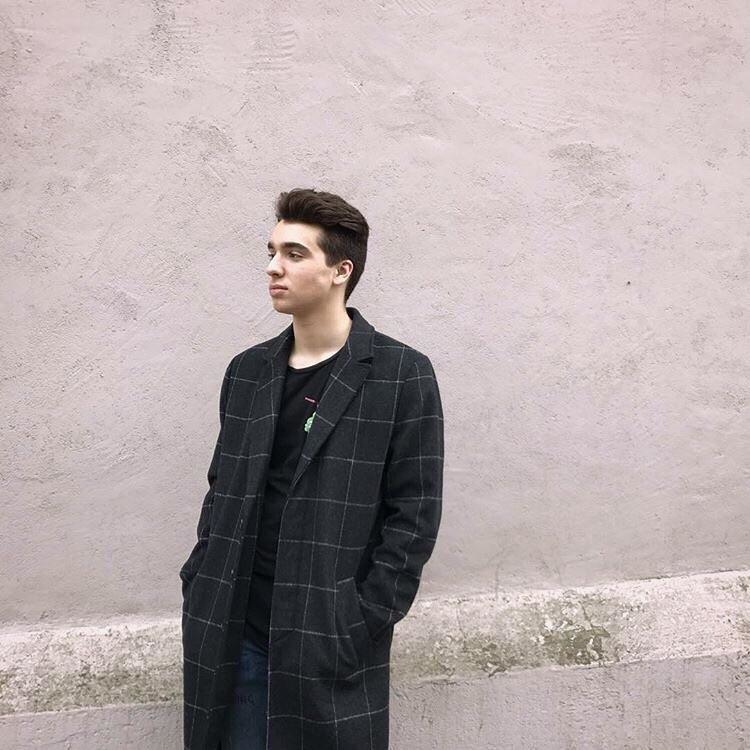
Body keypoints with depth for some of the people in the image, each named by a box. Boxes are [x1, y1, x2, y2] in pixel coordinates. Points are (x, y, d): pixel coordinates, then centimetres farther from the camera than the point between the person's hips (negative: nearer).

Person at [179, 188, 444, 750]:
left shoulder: (401, 375, -7)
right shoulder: (248, 371, 8)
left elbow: (414, 515, -8)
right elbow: (223, 491, 14)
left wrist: (362, 623, -12)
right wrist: (201, 588, 4)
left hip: (333, 639, -4)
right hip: (235, 631, 4)